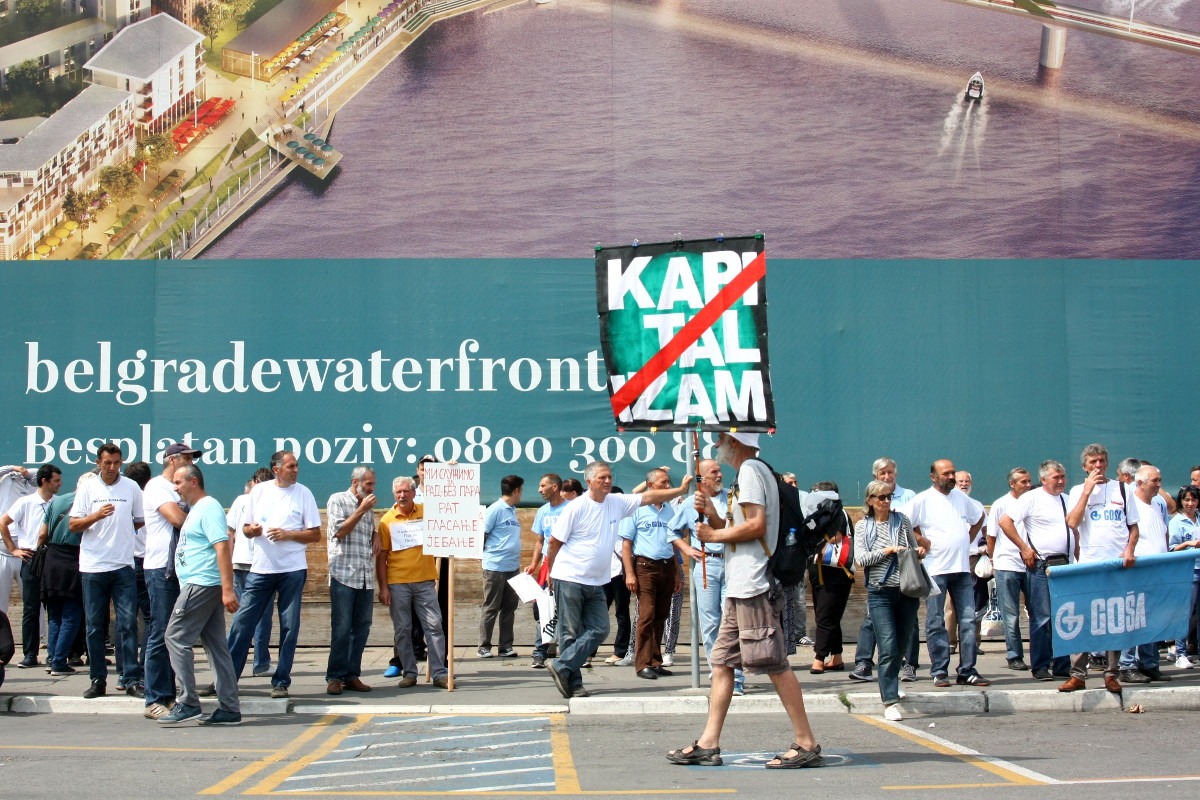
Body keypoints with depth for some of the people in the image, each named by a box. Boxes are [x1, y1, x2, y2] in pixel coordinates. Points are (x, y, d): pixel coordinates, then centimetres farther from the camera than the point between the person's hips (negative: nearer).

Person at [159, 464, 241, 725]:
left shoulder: (209, 508, -11)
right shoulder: (196, 509, 21)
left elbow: (223, 548, -20)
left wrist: (228, 589, -26)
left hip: (202, 584, -10)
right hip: (198, 585, 10)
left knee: (176, 638, -8)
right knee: (216, 645, 8)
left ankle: (188, 703, -7)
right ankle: (229, 709, 8)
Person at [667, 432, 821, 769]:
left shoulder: (750, 470, -9)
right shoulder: (747, 472, 22)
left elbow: (756, 526, -20)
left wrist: (714, 535, -8)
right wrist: (711, 514, 8)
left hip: (753, 586, -11)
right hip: (740, 587, 11)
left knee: (774, 664, -8)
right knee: (722, 662, 10)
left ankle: (806, 742, -5)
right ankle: (708, 744, 12)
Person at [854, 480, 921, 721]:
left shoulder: (902, 522, 9)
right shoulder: (862, 526, 4)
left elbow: (915, 550, 19)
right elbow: (860, 558, -7)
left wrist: (919, 552, -3)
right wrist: (888, 550, -15)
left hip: (907, 591, 3)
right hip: (880, 594, -3)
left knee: (902, 645, 13)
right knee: (888, 648, -10)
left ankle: (891, 680, 40)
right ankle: (890, 701, -9)